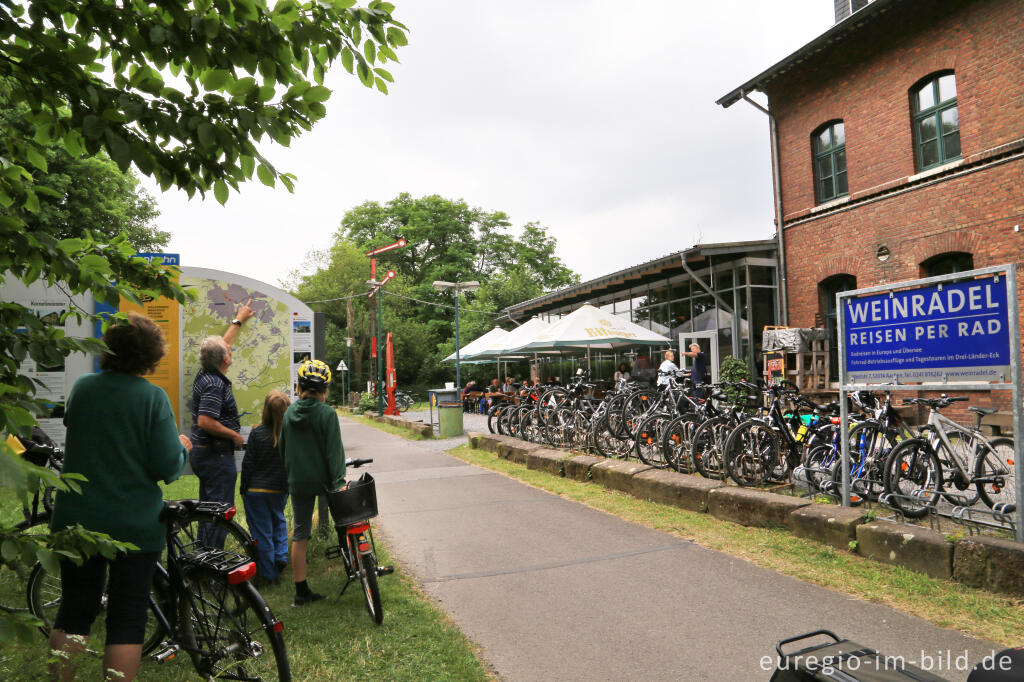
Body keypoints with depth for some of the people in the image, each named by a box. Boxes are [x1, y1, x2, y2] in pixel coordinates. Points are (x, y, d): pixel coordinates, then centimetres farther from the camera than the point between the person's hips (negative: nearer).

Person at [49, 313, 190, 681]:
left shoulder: (81, 387, -1)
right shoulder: (152, 397, -16)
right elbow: (168, 468, -18)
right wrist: (182, 447, 2)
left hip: (76, 519, 4)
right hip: (134, 524, -4)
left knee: (74, 610, 18)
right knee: (127, 618, 7)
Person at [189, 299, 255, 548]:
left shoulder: (205, 375, 8)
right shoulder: (215, 385, -21)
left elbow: (222, 345, 22)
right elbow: (205, 422, -29)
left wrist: (239, 320, 32)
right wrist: (235, 435, -17)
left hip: (203, 453, 10)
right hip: (217, 455, -10)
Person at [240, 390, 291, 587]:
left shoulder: (257, 433, -14)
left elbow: (248, 464, -9)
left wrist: (243, 489, 2)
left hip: (256, 490, -3)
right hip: (280, 489, 3)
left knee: (262, 532, 6)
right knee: (278, 520, 29)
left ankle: (269, 574, 12)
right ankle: (281, 555, 20)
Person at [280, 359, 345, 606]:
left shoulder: (289, 413, 4)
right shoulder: (327, 413, -12)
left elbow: (282, 447, 13)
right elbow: (334, 450, -15)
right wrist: (339, 480, -16)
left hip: (298, 482, 4)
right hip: (322, 479, -4)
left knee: (300, 535, 7)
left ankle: (301, 591, 12)